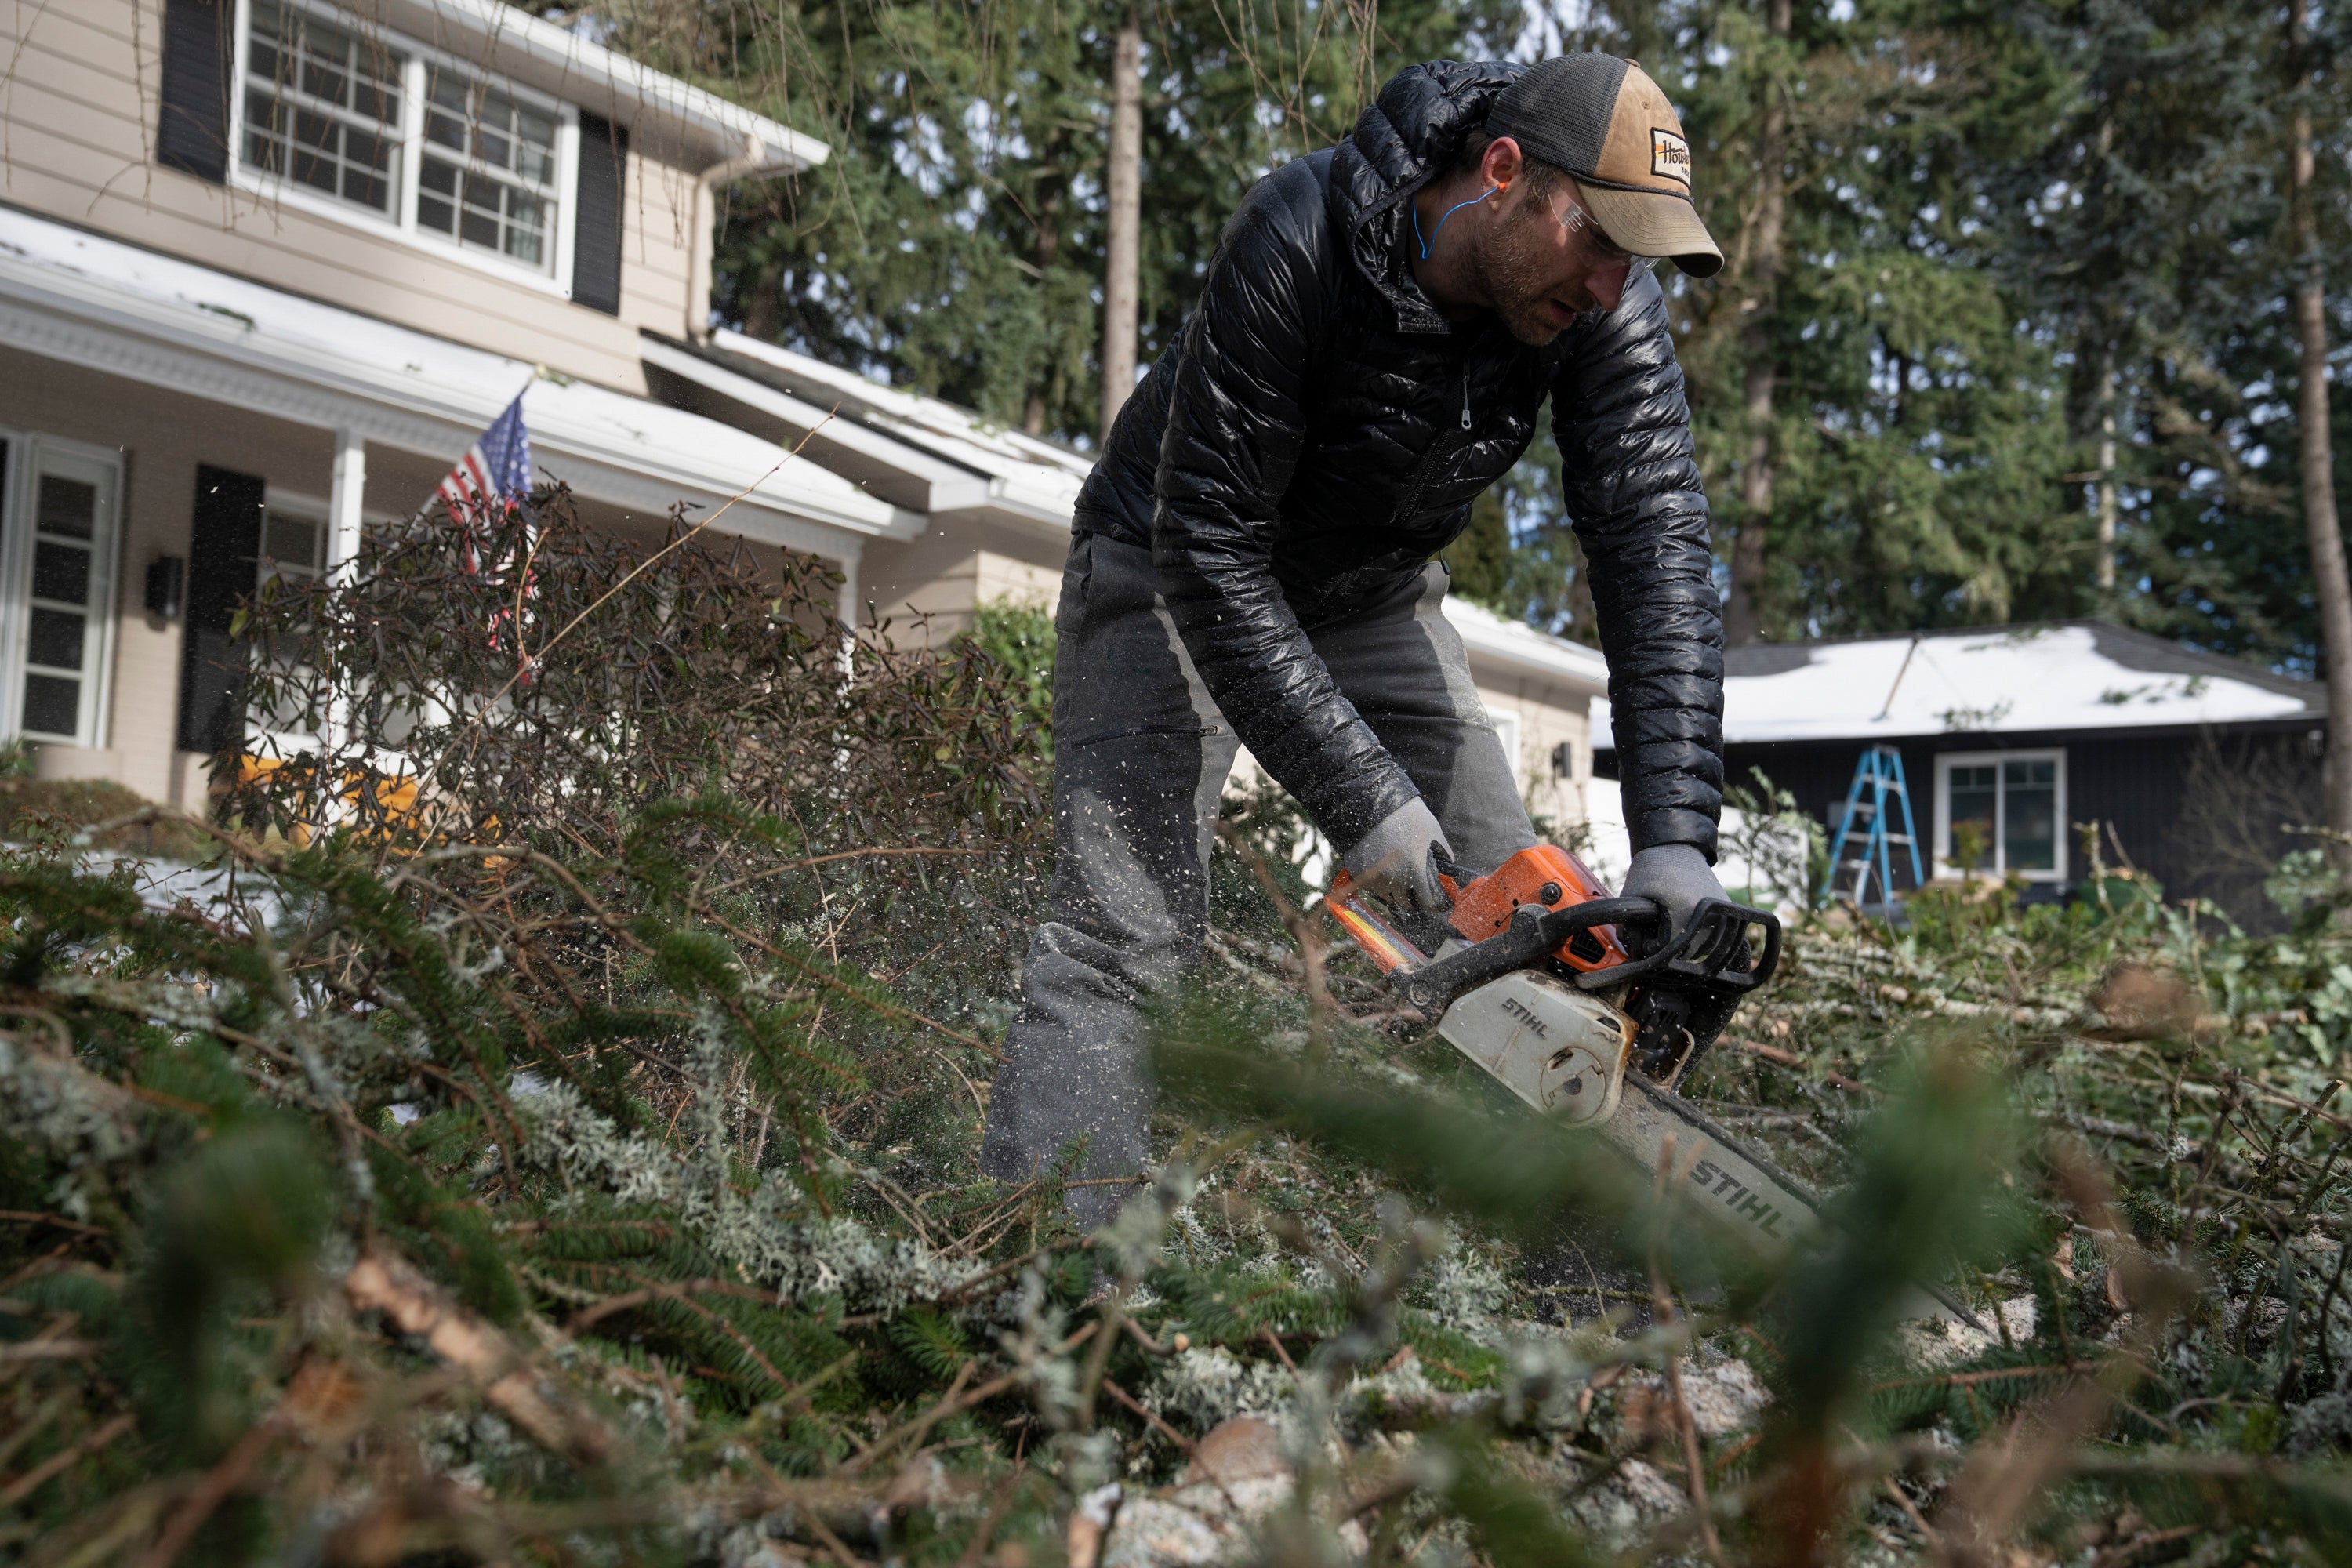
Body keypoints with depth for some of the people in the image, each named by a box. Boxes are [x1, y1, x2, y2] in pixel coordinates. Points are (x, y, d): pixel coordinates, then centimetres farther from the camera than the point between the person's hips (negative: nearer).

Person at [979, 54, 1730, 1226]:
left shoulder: (1606, 310, -20)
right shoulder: (1297, 241, -33)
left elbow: (1656, 550, -25)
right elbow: (1210, 549, -33)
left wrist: (1675, 843, -36)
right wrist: (1360, 800, -36)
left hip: (1376, 601, 5)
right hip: (1179, 576, -4)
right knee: (1124, 931, -19)